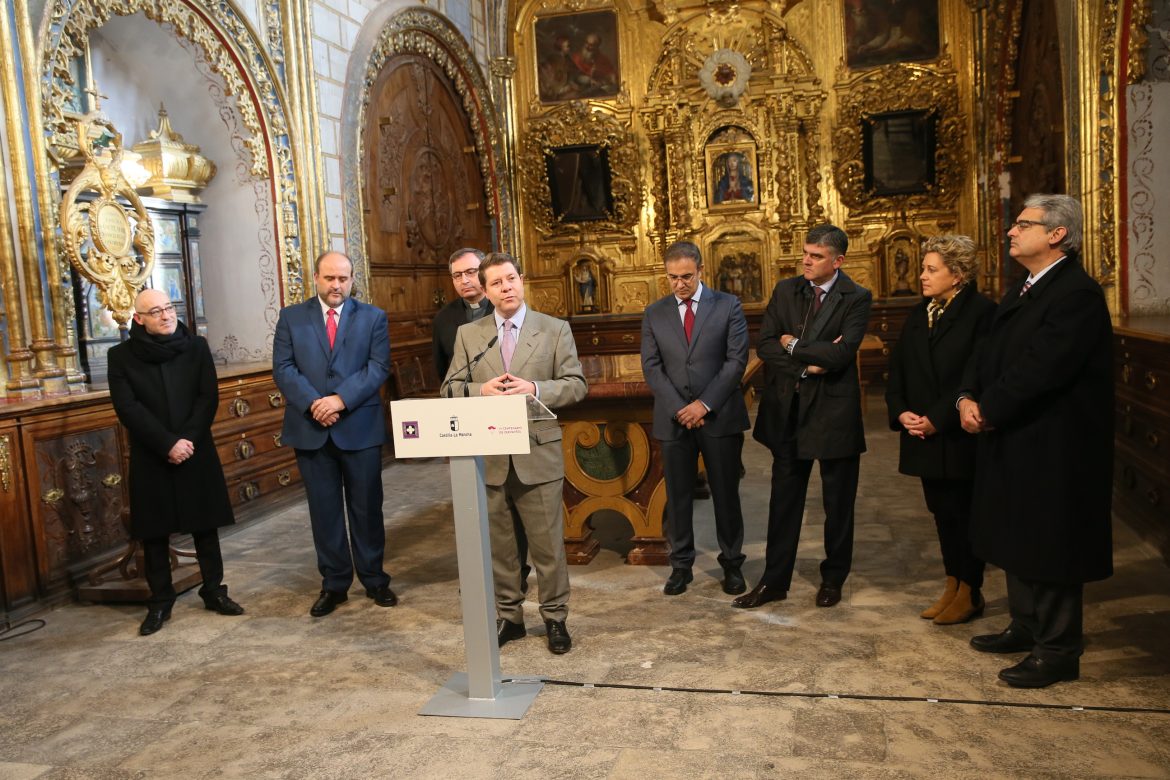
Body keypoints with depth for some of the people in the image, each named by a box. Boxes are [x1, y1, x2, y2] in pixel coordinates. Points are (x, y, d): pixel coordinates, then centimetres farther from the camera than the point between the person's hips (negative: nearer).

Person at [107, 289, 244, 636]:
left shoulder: (196, 346, 2)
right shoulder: (121, 355, -2)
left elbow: (209, 397, -4)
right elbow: (128, 408, -9)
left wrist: (187, 439, -15)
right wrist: (167, 444, -17)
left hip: (196, 451, 1)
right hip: (150, 457, -1)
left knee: (205, 526, 8)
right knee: (154, 533, 6)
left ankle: (214, 591, 21)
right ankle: (160, 602, 18)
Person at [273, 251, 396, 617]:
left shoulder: (373, 317, 5)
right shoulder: (291, 317, 7)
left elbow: (378, 366, -5)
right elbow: (283, 368, -1)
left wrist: (341, 399, -17)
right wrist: (313, 403, -15)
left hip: (360, 427, -1)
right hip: (310, 429, 1)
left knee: (367, 508, 8)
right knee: (324, 511, 8)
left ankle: (374, 579, 22)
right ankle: (333, 583, 21)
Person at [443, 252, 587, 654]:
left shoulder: (555, 329, 3)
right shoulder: (468, 334, 7)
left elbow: (575, 384, -1)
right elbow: (451, 388, 5)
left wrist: (535, 389, -18)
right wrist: (482, 389, -16)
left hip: (538, 454, -2)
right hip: (487, 456, 2)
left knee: (548, 543, 6)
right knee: (497, 543, 12)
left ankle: (555, 617, 22)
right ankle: (507, 616, 27)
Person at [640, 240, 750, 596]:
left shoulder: (729, 306, 1)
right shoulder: (654, 314, 7)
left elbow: (737, 360, -5)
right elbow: (651, 368, 2)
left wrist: (705, 404, -13)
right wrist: (680, 409, -10)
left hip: (720, 417, -1)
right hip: (673, 419, 2)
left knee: (726, 494, 8)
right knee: (678, 496, 8)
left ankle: (732, 564, 22)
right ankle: (680, 565, 20)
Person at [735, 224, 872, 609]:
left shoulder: (856, 298, -8)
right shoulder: (785, 290, 4)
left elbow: (841, 352, -21)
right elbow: (765, 346, -4)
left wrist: (793, 345, -11)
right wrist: (807, 363, -16)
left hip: (834, 411, -3)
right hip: (788, 410, 3)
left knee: (838, 503, 12)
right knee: (784, 499, 10)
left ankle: (833, 578, 30)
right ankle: (774, 580, 20)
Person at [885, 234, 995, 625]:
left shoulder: (981, 312, -11)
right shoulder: (919, 315, 11)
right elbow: (897, 368, 11)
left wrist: (937, 418, -18)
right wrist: (901, 411, -4)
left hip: (961, 436, -7)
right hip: (924, 433, 7)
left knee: (965, 512, 5)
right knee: (942, 511, 14)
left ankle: (970, 592, 18)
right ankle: (952, 585, 27)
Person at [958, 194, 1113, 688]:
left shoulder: (1078, 294, -18)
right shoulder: (1021, 292, 13)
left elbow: (1038, 370, -25)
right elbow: (988, 354, 10)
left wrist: (986, 411, -16)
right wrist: (968, 398, -7)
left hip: (1053, 450, -9)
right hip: (1014, 443, 10)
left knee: (1049, 549, 1)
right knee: (1017, 540, 19)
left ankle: (1058, 652, 16)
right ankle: (1026, 628, 35)